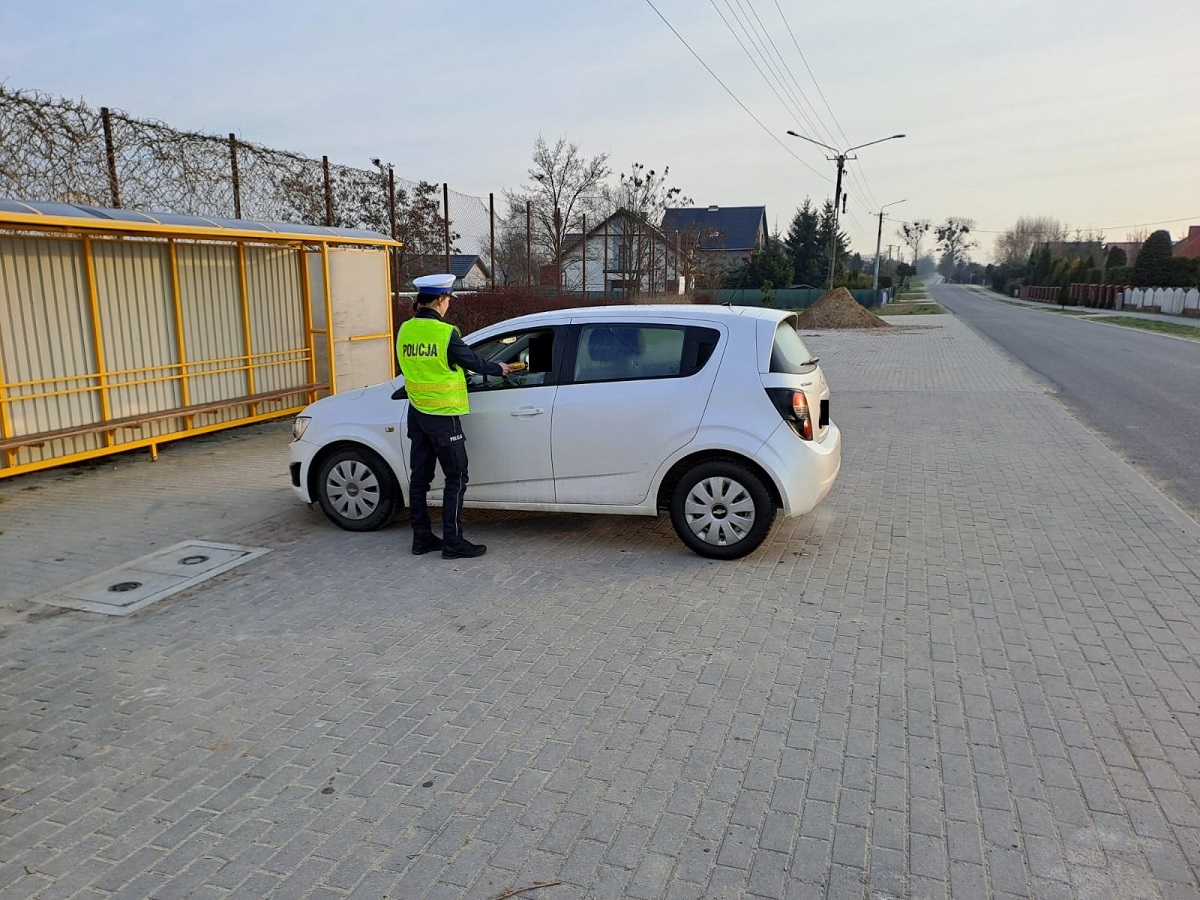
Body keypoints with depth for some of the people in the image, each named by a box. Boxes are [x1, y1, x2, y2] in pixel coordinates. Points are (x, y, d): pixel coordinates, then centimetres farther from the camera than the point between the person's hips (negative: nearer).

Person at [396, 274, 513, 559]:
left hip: (416, 413, 7)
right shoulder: (445, 332, -16)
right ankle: (453, 543, 4)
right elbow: (473, 361, -5)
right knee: (456, 478, 2)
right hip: (443, 416, -7)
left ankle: (422, 537, 21)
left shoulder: (405, 330, 3)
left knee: (419, 475, 12)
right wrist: (498, 368, 12)